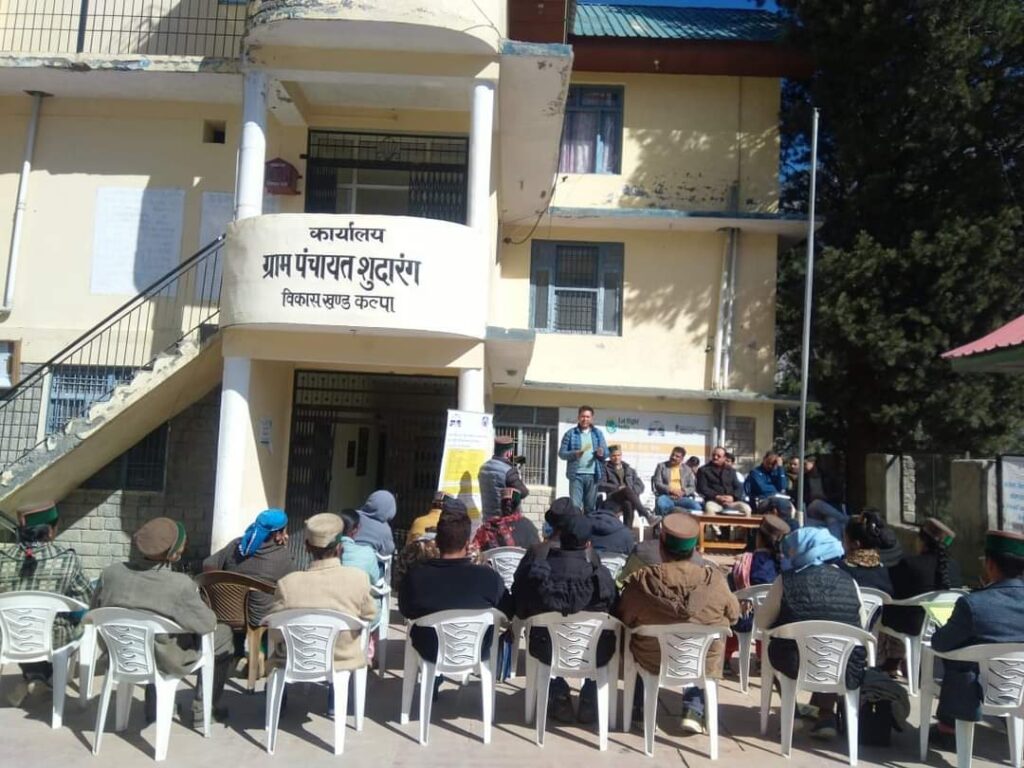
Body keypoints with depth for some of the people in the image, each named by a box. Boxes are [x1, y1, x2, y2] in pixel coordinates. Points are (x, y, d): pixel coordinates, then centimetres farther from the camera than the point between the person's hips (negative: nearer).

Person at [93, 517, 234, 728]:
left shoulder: (110, 574, -18)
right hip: (168, 661, -5)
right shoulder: (180, 585, -31)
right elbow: (207, 624, -19)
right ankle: (203, 708, 26)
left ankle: (154, 708, 42)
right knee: (223, 634, 17)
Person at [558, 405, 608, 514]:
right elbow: (561, 453, 1)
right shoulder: (570, 433, 4)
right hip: (576, 474, -3)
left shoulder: (598, 433, 12)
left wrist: (602, 453, -13)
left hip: (593, 475, 3)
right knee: (574, 505, -8)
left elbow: (606, 452, 11)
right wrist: (574, 454, -18)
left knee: (590, 506, 8)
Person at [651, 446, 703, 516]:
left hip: (682, 498, 2)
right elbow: (657, 484, 2)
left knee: (697, 507, -28)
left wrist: (684, 492, -10)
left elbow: (692, 487, 12)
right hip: (666, 496, -2)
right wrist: (671, 490, -14)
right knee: (662, 505, -39)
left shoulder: (687, 469, 18)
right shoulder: (661, 466, 12)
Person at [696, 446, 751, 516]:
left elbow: (739, 487, 12)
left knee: (746, 508, -25)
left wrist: (732, 497, -10)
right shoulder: (704, 470, 10)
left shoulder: (731, 470, 21)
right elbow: (702, 488, 0)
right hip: (713, 501, -3)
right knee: (709, 508, -39)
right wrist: (717, 497, -15)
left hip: (731, 502, 3)